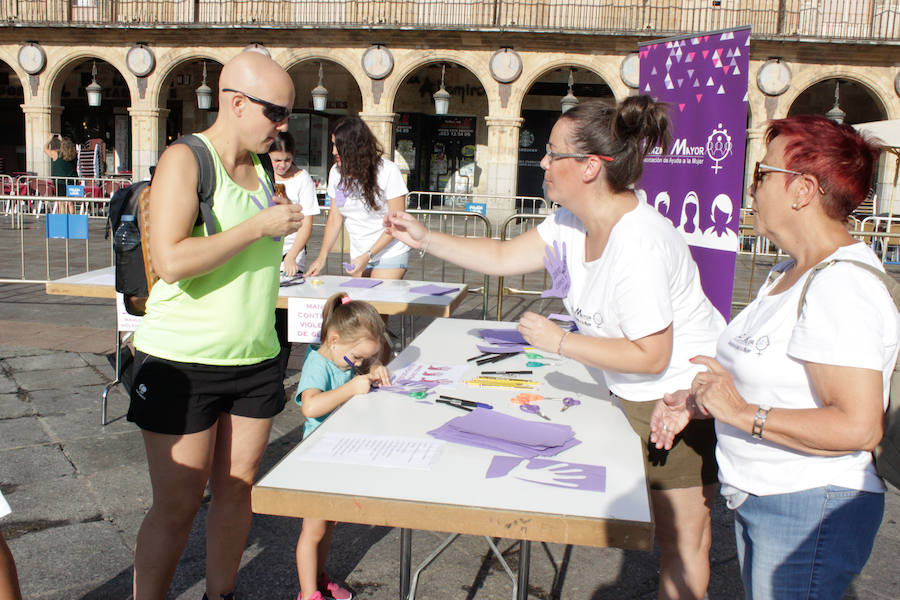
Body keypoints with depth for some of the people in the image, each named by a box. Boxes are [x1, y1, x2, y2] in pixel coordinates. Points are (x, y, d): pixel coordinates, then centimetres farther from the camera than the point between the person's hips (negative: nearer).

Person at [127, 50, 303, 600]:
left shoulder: (261, 168, 12)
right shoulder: (185, 160, -10)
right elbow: (171, 261, -23)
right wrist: (261, 226, -18)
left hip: (255, 360, 7)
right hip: (182, 363, -6)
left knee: (236, 490, 11)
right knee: (177, 506, 0)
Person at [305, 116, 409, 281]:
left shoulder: (388, 171, -13)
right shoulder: (336, 172, 1)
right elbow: (335, 219, 5)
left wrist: (368, 256, -18)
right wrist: (322, 256, -5)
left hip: (391, 255, -4)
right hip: (358, 255, 5)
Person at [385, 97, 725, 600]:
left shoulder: (638, 245, -30)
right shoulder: (575, 223, -1)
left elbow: (651, 356, -27)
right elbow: (502, 257, 7)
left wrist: (558, 341, -22)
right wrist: (426, 239, 2)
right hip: (642, 396, 9)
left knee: (682, 542, 7)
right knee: (673, 534, 20)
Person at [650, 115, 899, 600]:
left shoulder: (841, 288, -22)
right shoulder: (791, 273, 11)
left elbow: (858, 426, -29)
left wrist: (743, 413, -23)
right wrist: (698, 404, 6)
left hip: (810, 511, -10)